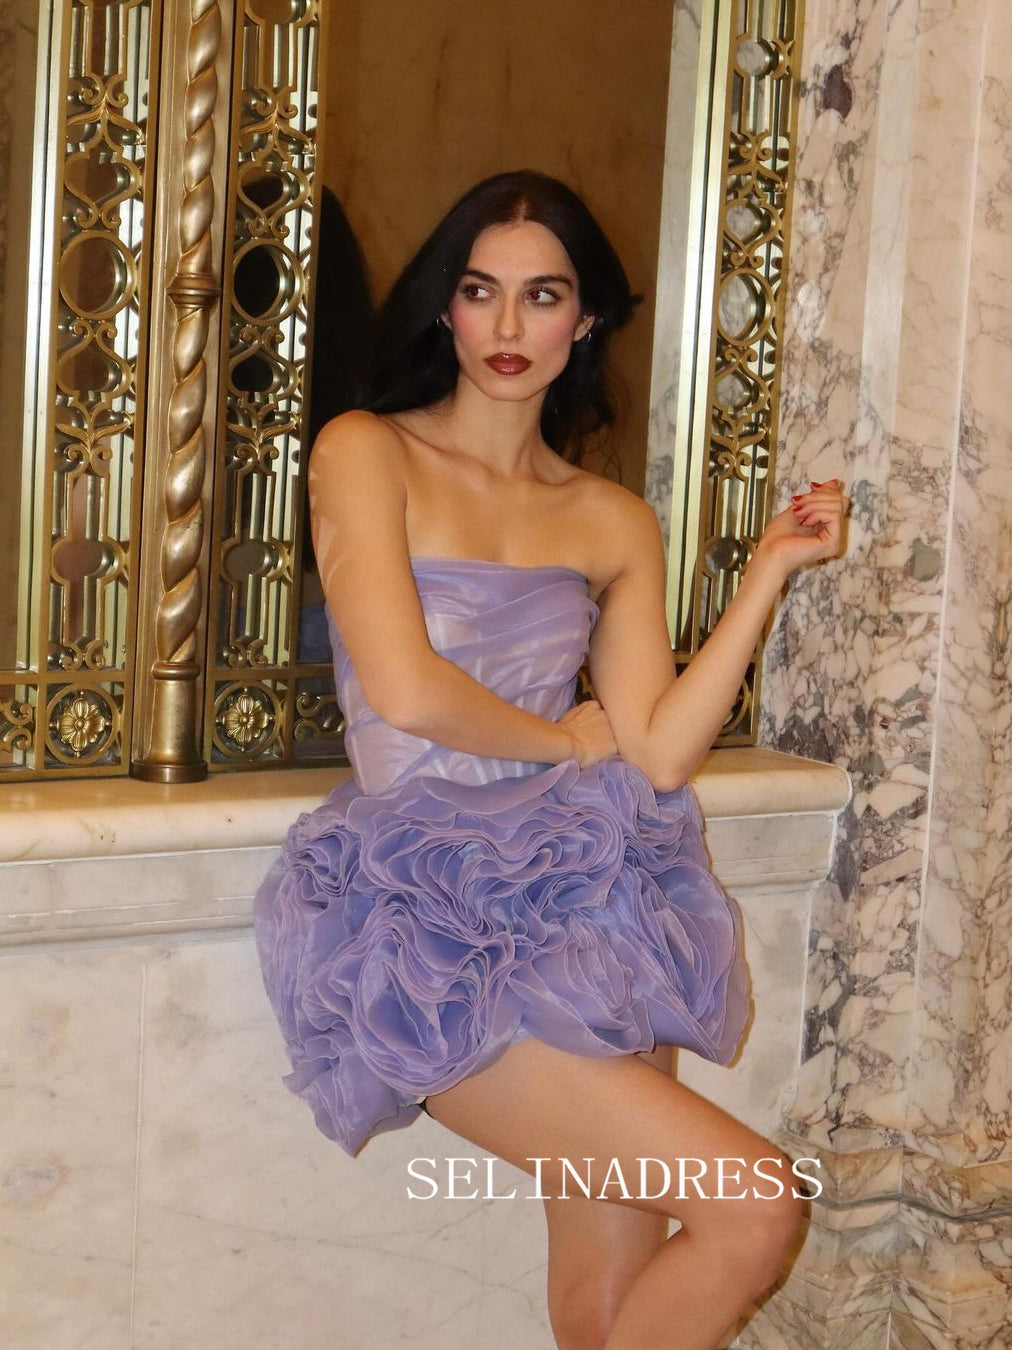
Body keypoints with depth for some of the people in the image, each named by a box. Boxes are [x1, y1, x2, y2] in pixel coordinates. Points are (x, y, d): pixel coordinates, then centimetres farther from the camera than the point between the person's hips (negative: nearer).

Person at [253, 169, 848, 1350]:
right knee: (755, 1208, -15)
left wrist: (770, 570, -2)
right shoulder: (367, 453, -1)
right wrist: (564, 740, 1)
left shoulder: (615, 522, 12)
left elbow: (658, 755, 0)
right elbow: (405, 689, -14)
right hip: (433, 923, -5)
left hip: (591, 897, 5)